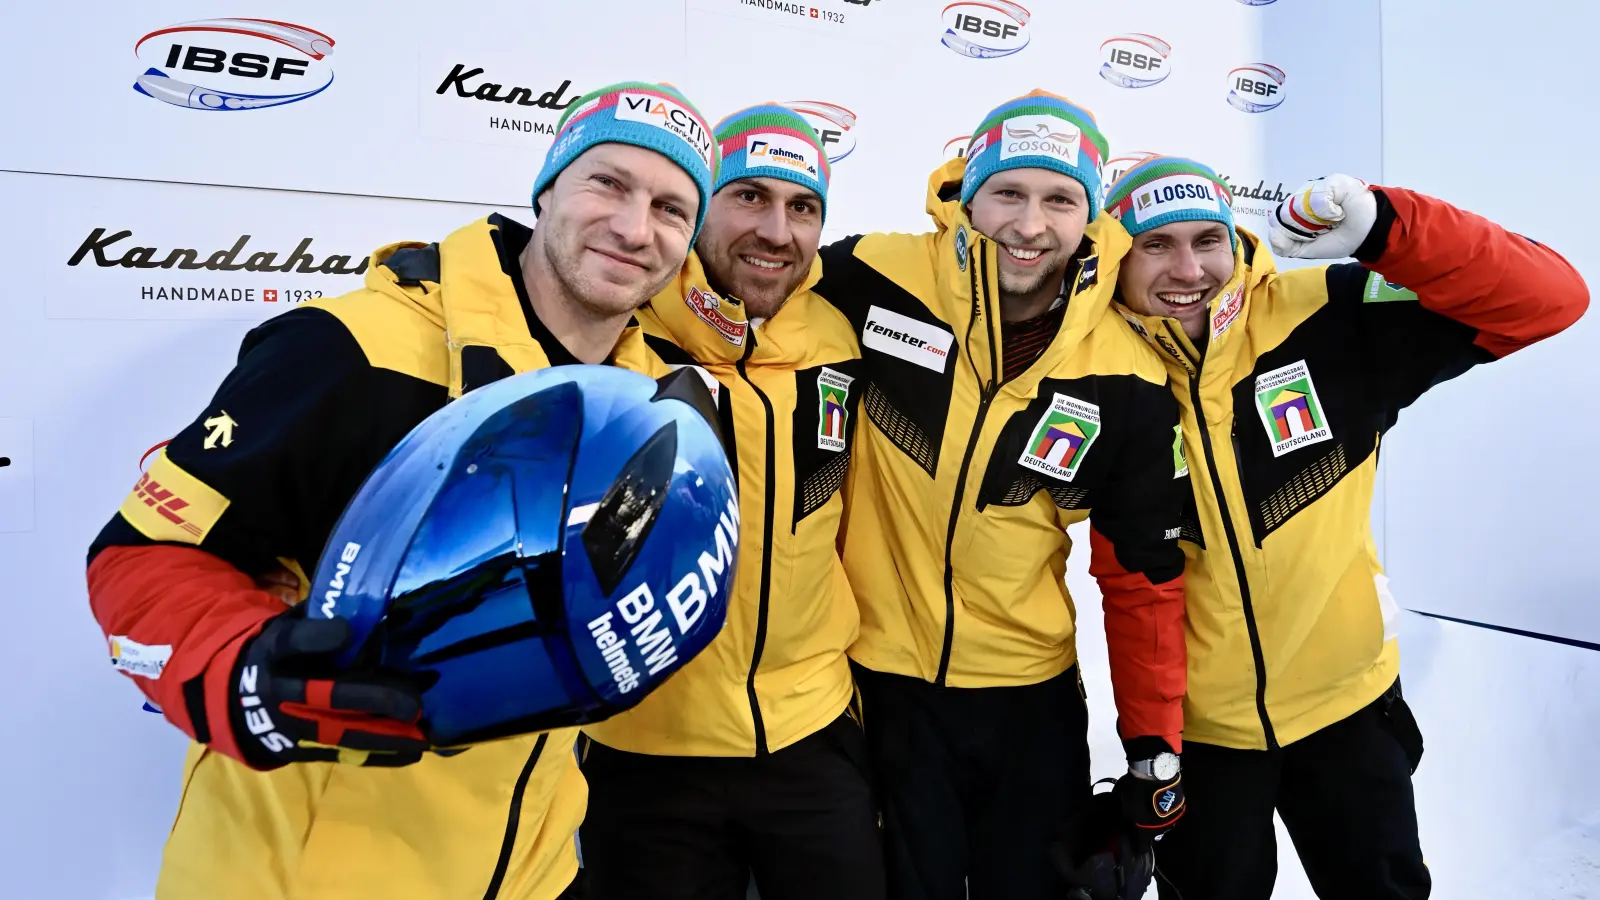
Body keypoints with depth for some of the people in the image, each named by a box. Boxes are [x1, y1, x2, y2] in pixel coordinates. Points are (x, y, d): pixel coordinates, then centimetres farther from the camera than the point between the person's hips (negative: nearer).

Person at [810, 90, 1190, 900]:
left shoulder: (1127, 384, -11)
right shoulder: (878, 279, -14)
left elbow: (1144, 576, -2)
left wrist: (1155, 754, 1)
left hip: (1032, 697, 2)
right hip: (876, 679, -1)